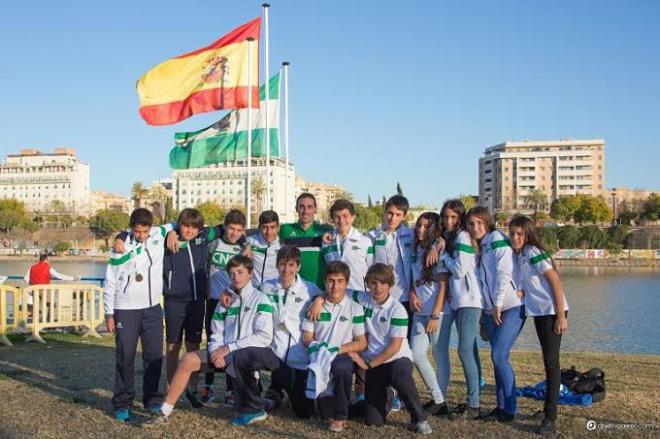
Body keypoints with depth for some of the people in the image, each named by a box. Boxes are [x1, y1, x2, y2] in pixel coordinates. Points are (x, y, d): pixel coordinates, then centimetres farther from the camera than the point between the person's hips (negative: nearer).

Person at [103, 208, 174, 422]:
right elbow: (110, 283, -3)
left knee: (154, 355, 7)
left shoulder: (159, 235, -1)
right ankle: (122, 403, 12)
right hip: (126, 310, -3)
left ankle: (152, 399, 20)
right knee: (125, 357, 1)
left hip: (153, 308, 3)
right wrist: (109, 314, -3)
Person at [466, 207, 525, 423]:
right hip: (490, 310, 7)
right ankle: (501, 406, 15)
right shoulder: (475, 248, 16)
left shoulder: (497, 239, -7)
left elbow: (504, 273, -14)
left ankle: (510, 409, -3)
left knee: (499, 356, -13)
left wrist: (499, 304, -15)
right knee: (498, 358, 8)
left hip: (511, 307, -7)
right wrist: (489, 309, 10)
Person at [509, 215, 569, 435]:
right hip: (539, 312, 9)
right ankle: (549, 407, 27)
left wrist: (561, 316, -19)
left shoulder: (534, 253, -14)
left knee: (551, 361, -8)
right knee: (548, 360, 16)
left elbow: (556, 282, -16)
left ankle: (550, 417, -6)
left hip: (552, 312, -9)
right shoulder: (520, 255, 10)